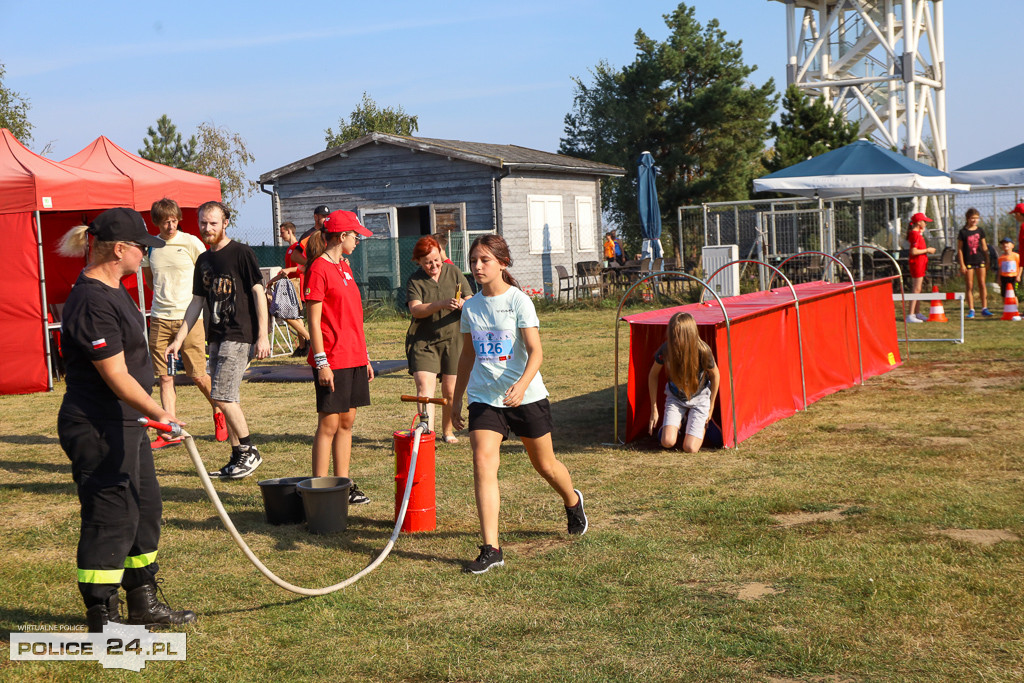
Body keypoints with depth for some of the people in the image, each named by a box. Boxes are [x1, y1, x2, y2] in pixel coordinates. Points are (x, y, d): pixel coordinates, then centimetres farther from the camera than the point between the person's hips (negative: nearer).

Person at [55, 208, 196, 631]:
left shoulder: (112, 290, 11)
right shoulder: (92, 303, -22)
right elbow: (116, 377, -26)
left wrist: (150, 414, 26)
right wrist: (158, 413, -33)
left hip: (126, 423, 11)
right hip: (98, 429, -11)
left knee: (145, 511, 18)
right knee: (111, 520, -3)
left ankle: (143, 604, 32)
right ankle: (102, 623, 9)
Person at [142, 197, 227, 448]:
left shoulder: (191, 243, -3)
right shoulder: (150, 247, 7)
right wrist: (165, 296, 11)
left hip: (189, 317, -3)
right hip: (160, 319, 3)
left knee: (198, 375, -1)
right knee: (165, 377, 2)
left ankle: (218, 411, 26)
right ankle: (170, 433, 7)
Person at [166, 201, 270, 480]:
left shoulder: (241, 253, -6)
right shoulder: (203, 260, 15)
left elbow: (258, 292, -8)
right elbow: (197, 302, 19)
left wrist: (262, 335, -14)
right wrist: (178, 339, 14)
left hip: (240, 335, -8)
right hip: (217, 336, 8)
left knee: (222, 396, -14)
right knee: (226, 399, 8)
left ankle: (250, 451, 1)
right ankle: (238, 458, 17)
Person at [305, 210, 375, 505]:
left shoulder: (345, 267, 17)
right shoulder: (319, 268, -10)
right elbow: (314, 321, -14)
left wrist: (364, 356, 18)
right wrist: (321, 361, -18)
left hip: (354, 358, 8)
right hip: (332, 360, -8)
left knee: (347, 422, 11)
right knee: (329, 425, -4)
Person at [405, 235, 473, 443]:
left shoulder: (454, 273, 6)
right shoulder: (415, 280, 0)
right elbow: (415, 309, -15)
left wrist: (463, 304, -21)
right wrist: (442, 304, -31)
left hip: (453, 339, 2)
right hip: (423, 341, -2)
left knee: (450, 391, 6)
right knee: (424, 386, -16)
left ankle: (447, 431, 25)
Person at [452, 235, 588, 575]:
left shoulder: (518, 300, -9)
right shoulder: (470, 307, 6)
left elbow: (535, 351, -17)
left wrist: (522, 384, -35)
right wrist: (456, 400, 18)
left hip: (526, 397, -3)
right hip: (484, 397, 3)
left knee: (545, 465, 13)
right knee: (483, 464, -16)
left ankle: (573, 501, 47)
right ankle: (491, 549, -15)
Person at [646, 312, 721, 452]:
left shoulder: (702, 351, -29)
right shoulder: (665, 350, -24)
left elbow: (715, 375, -8)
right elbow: (653, 375, -5)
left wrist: (711, 407, 0)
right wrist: (654, 410, -2)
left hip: (699, 397, -1)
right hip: (675, 397, 1)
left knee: (690, 448, -11)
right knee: (667, 442, -17)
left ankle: (702, 424, 22)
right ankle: (681, 421, 17)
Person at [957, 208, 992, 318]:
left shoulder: (980, 231, 7)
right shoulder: (963, 232, -2)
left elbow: (984, 247, 13)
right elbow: (959, 249, -2)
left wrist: (987, 260, 10)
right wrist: (962, 264, -7)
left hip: (980, 260, 3)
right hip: (968, 261, -3)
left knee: (982, 284, 3)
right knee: (969, 286, 1)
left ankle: (984, 308, 7)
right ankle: (971, 310, 4)